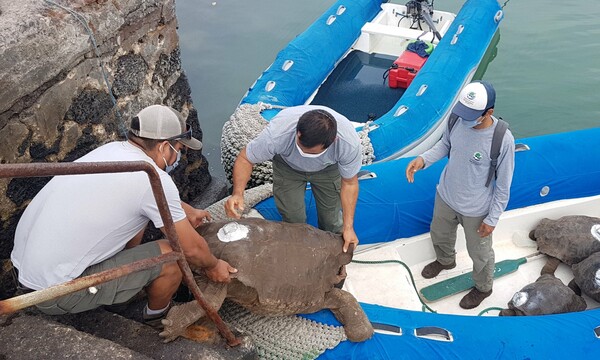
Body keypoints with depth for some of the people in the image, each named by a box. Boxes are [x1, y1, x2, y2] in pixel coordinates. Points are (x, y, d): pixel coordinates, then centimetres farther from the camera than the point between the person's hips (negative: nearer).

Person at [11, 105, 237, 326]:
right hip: (56, 296, -8)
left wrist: (188, 211, 37)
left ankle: (130, 273, 34)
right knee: (172, 255, -8)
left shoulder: (112, 149, 4)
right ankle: (157, 316, 21)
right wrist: (212, 267, 11)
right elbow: (192, 248, -9)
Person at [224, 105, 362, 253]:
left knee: (332, 219, 3)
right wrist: (237, 193, -43)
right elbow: (245, 159, -26)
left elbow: (349, 183, -21)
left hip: (327, 169, 1)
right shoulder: (277, 133, -43)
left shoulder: (349, 143, -39)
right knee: (293, 219, -1)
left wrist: (348, 227, -21)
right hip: (287, 166, 0)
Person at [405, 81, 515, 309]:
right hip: (446, 196, 5)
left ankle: (483, 288, 53)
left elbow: (503, 185, -18)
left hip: (476, 210, -4)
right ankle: (445, 260, 66)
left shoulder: (503, 140, -32)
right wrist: (423, 159, -17)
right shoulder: (457, 119, -21)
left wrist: (493, 218, -11)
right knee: (439, 235, 31)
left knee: (479, 253, 21)